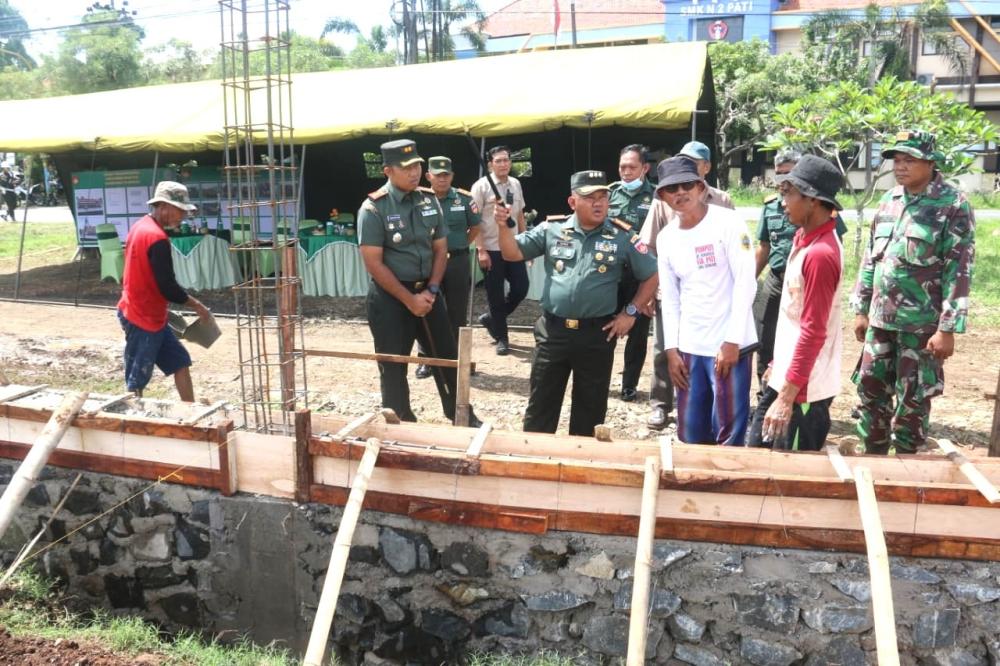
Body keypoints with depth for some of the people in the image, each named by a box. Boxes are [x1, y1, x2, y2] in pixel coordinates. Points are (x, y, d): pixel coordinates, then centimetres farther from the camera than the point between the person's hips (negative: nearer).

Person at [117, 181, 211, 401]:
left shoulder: (140, 227, 8)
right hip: (143, 318, -10)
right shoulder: (157, 238, -22)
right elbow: (168, 287, -21)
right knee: (137, 381, 1)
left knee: (180, 362, 14)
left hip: (148, 314, 10)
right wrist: (197, 306, -7)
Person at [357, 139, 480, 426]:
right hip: (389, 297, -5)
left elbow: (440, 249, 8)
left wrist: (431, 290, -5)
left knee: (447, 357, 12)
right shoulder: (374, 208, -13)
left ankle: (463, 418, 28)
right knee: (394, 367, 5)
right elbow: (374, 264, -15)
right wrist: (409, 299, -15)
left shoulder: (429, 201, 3)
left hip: (427, 290, 5)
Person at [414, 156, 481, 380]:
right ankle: (426, 358, 16)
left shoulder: (464, 199, 0)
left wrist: (458, 246, 7)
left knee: (457, 313, 8)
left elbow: (475, 227, 11)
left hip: (457, 262, 0)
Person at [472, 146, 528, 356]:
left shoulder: (515, 184, 8)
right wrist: (481, 250, -17)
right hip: (491, 249, -5)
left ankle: (491, 318, 27)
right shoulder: (481, 186, -9)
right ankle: (501, 339, 18)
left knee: (521, 288, 3)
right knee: (495, 295, 3)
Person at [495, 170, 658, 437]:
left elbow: (651, 276, 4)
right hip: (553, 331, 1)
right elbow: (513, 253, 2)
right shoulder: (551, 230, 1)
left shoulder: (623, 237, -2)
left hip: (598, 334, 0)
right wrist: (503, 226, -15)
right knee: (541, 403, 9)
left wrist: (630, 313, -1)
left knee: (590, 407, 12)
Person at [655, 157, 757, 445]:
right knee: (690, 435, 12)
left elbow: (745, 284, -11)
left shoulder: (728, 222, -8)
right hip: (688, 347, 5)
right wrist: (671, 349, 6)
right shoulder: (665, 238, 8)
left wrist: (732, 341, -15)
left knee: (729, 434, 0)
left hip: (729, 344, -5)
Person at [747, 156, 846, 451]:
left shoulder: (820, 254, -23)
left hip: (804, 388, -9)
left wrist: (787, 396, -23)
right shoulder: (805, 236, 6)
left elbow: (813, 332, -24)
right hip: (785, 376, 9)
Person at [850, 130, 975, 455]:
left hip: (922, 324, -5)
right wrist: (861, 309, 11)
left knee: (913, 400, 5)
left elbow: (959, 270, -12)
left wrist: (947, 329, -15)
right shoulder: (888, 200, 8)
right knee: (870, 391, 10)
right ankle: (874, 457, 26)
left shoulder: (953, 205, -9)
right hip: (881, 319, 5)